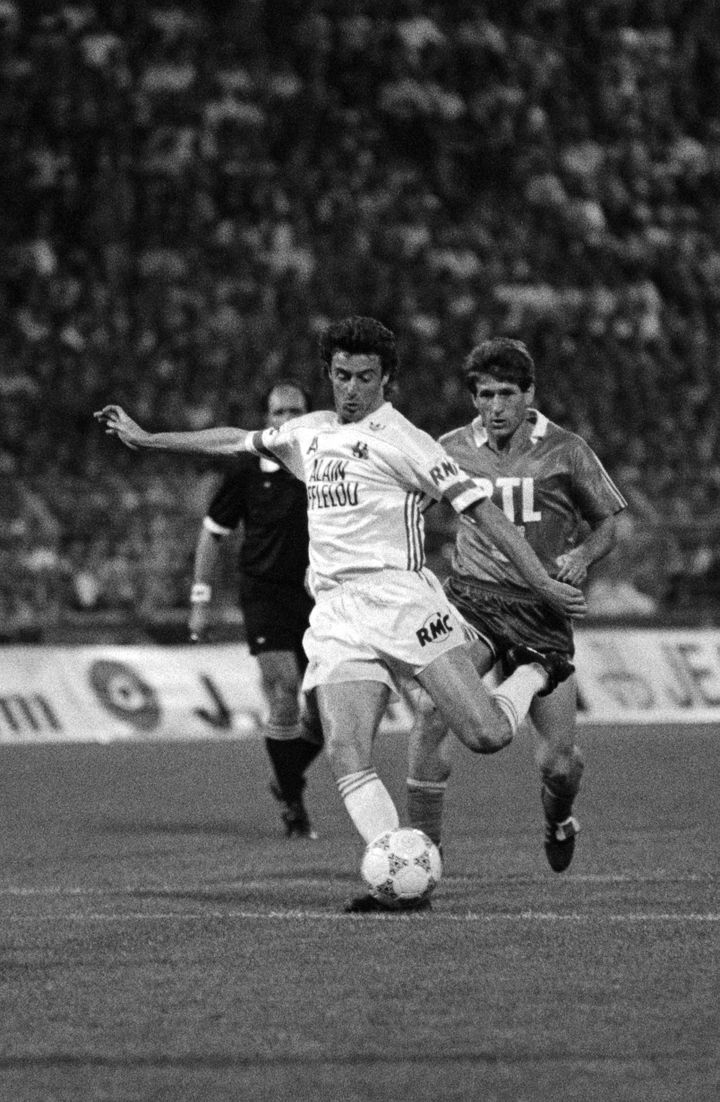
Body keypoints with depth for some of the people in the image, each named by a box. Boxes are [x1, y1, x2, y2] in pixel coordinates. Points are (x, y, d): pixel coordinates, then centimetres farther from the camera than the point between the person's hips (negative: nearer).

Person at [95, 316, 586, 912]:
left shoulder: (400, 439, -2)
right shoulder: (310, 434, 18)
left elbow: (480, 506, -7)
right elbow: (238, 440, 34)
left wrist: (542, 581, -14)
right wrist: (145, 438, 39)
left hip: (401, 599, -5)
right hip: (336, 613, 5)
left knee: (487, 734, -14)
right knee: (347, 757, -15)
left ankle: (535, 674, 17)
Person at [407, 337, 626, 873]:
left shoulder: (565, 451, 0)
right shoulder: (453, 450, 3)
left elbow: (608, 521, 10)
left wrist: (582, 555, -10)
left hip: (543, 612, 0)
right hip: (473, 601, 0)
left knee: (559, 761, -2)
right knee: (432, 712, -27)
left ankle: (559, 820, 36)